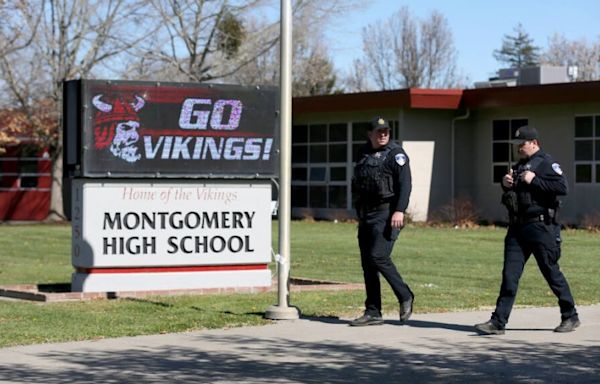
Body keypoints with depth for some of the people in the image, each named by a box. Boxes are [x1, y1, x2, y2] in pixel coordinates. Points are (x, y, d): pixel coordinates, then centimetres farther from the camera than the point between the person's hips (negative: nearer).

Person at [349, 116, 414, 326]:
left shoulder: (395, 153, -3)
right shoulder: (364, 153, 16)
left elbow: (405, 184, -12)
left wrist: (400, 211, -23)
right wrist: (359, 213, 22)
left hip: (386, 214, -7)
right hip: (365, 215, 7)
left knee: (378, 257, -18)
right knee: (367, 263, 5)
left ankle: (405, 297, 0)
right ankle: (373, 313, 10)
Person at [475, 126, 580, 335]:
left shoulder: (546, 163, -6)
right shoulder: (518, 166, 19)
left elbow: (562, 187, -19)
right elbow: (511, 193, 29)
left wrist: (534, 181, -19)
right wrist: (506, 184, 7)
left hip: (540, 227, -7)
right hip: (517, 227, 7)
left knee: (551, 272, 2)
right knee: (510, 275, 1)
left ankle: (571, 317, 16)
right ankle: (498, 322, -1)